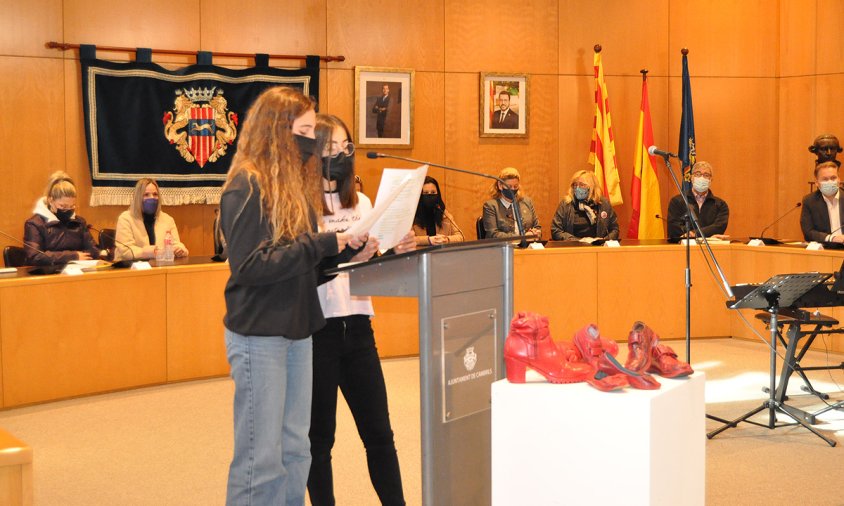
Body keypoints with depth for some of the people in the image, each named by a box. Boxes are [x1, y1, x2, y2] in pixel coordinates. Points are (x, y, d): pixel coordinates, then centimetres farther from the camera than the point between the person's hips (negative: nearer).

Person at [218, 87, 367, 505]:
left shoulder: (297, 184, 12)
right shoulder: (247, 186, -13)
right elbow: (249, 265, -21)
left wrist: (346, 245, -3)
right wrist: (321, 243, -21)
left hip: (297, 331, 8)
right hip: (259, 334, -8)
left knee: (295, 451, 13)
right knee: (260, 457, -1)